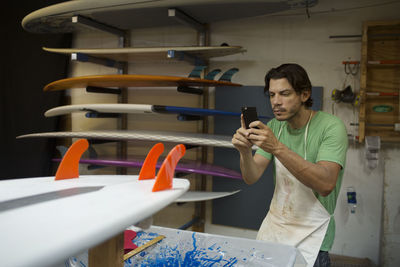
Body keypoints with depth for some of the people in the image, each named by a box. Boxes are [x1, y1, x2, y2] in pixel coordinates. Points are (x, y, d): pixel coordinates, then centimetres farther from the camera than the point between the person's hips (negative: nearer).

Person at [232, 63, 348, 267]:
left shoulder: (331, 127, -17)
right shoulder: (273, 127, -1)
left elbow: (326, 184, -31)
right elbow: (251, 178, -6)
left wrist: (278, 148, -39)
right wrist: (245, 151, -27)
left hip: (311, 235, -5)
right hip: (274, 226, 5)